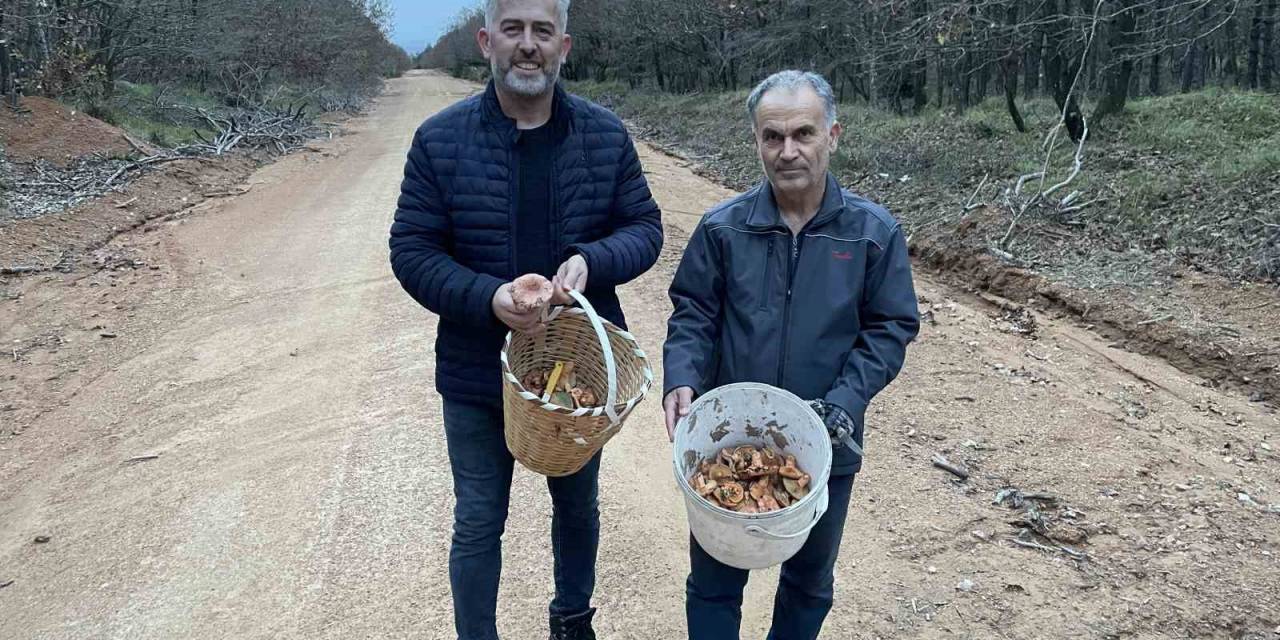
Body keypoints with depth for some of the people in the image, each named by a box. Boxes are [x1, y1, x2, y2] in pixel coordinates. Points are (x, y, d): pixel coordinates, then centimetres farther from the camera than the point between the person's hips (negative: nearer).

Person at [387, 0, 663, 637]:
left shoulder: (606, 134, -5)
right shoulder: (440, 138, -10)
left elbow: (645, 227, -1)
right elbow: (411, 251, -9)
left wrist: (591, 260, -22)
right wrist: (487, 298, -26)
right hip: (476, 374, -2)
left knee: (577, 506, 23)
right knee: (478, 526, 11)